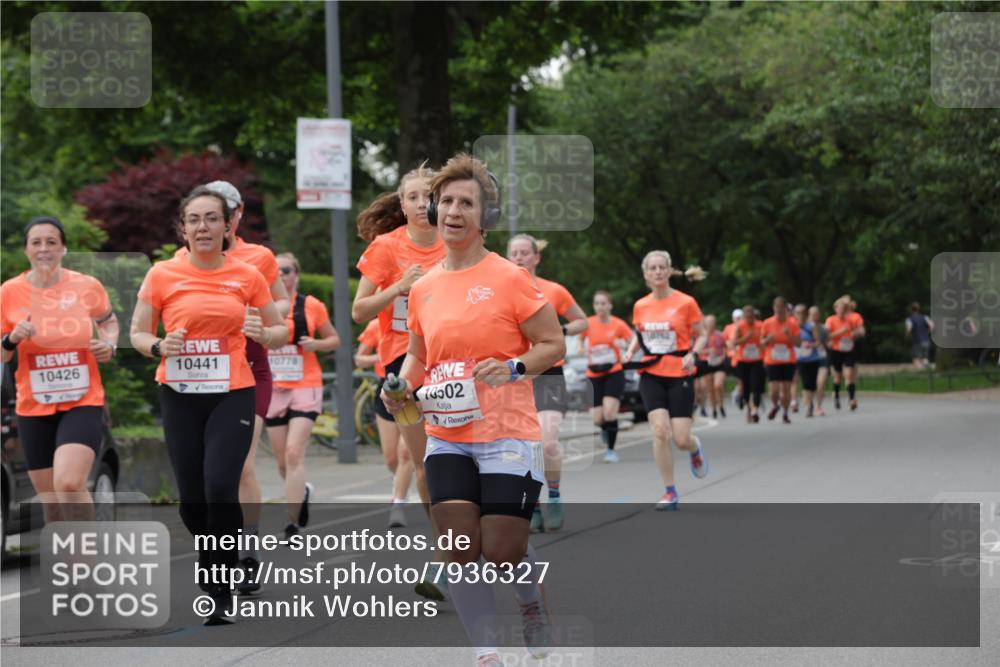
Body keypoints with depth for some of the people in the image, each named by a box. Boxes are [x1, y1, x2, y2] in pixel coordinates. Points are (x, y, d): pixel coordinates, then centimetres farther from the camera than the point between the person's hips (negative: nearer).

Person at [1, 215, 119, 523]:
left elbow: (109, 322, 17)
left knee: (69, 483, -24)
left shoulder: (87, 286, -3)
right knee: (51, 500, 9)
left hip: (83, 404, -2)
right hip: (34, 409, 2)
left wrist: (109, 345, -3)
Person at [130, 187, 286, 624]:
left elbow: (280, 331, 10)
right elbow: (137, 333, 6)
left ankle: (222, 590, -4)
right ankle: (215, 565, 35)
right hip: (180, 396, 1)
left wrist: (262, 334, -13)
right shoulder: (162, 275, -1)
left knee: (220, 489, -18)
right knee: (191, 500, 5)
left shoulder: (247, 276, 0)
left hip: (233, 394, -1)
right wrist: (160, 347, -15)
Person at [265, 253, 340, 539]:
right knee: (282, 461, 9)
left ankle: (292, 524, -14)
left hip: (305, 388, -3)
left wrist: (315, 344, -9)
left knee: (294, 453, -17)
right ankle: (303, 491, 42)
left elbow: (335, 340, 10)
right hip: (273, 390, 3)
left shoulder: (312, 306, 0)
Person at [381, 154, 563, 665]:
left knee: (502, 551, -4)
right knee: (460, 551, -5)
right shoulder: (423, 288, 8)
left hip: (508, 436, -4)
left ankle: (534, 608, 29)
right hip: (447, 438, 4)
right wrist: (401, 385, 2)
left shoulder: (509, 278, -7)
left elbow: (554, 345, -3)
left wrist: (514, 367, -20)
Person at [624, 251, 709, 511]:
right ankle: (669, 492, -1)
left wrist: (693, 354, -16)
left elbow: (702, 335, 2)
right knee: (660, 431, -14)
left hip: (679, 375, -2)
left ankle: (695, 447, 34)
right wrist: (631, 351, -1)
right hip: (651, 375, 2)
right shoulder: (640, 306, 3)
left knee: (681, 439, -7)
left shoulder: (685, 302, -6)